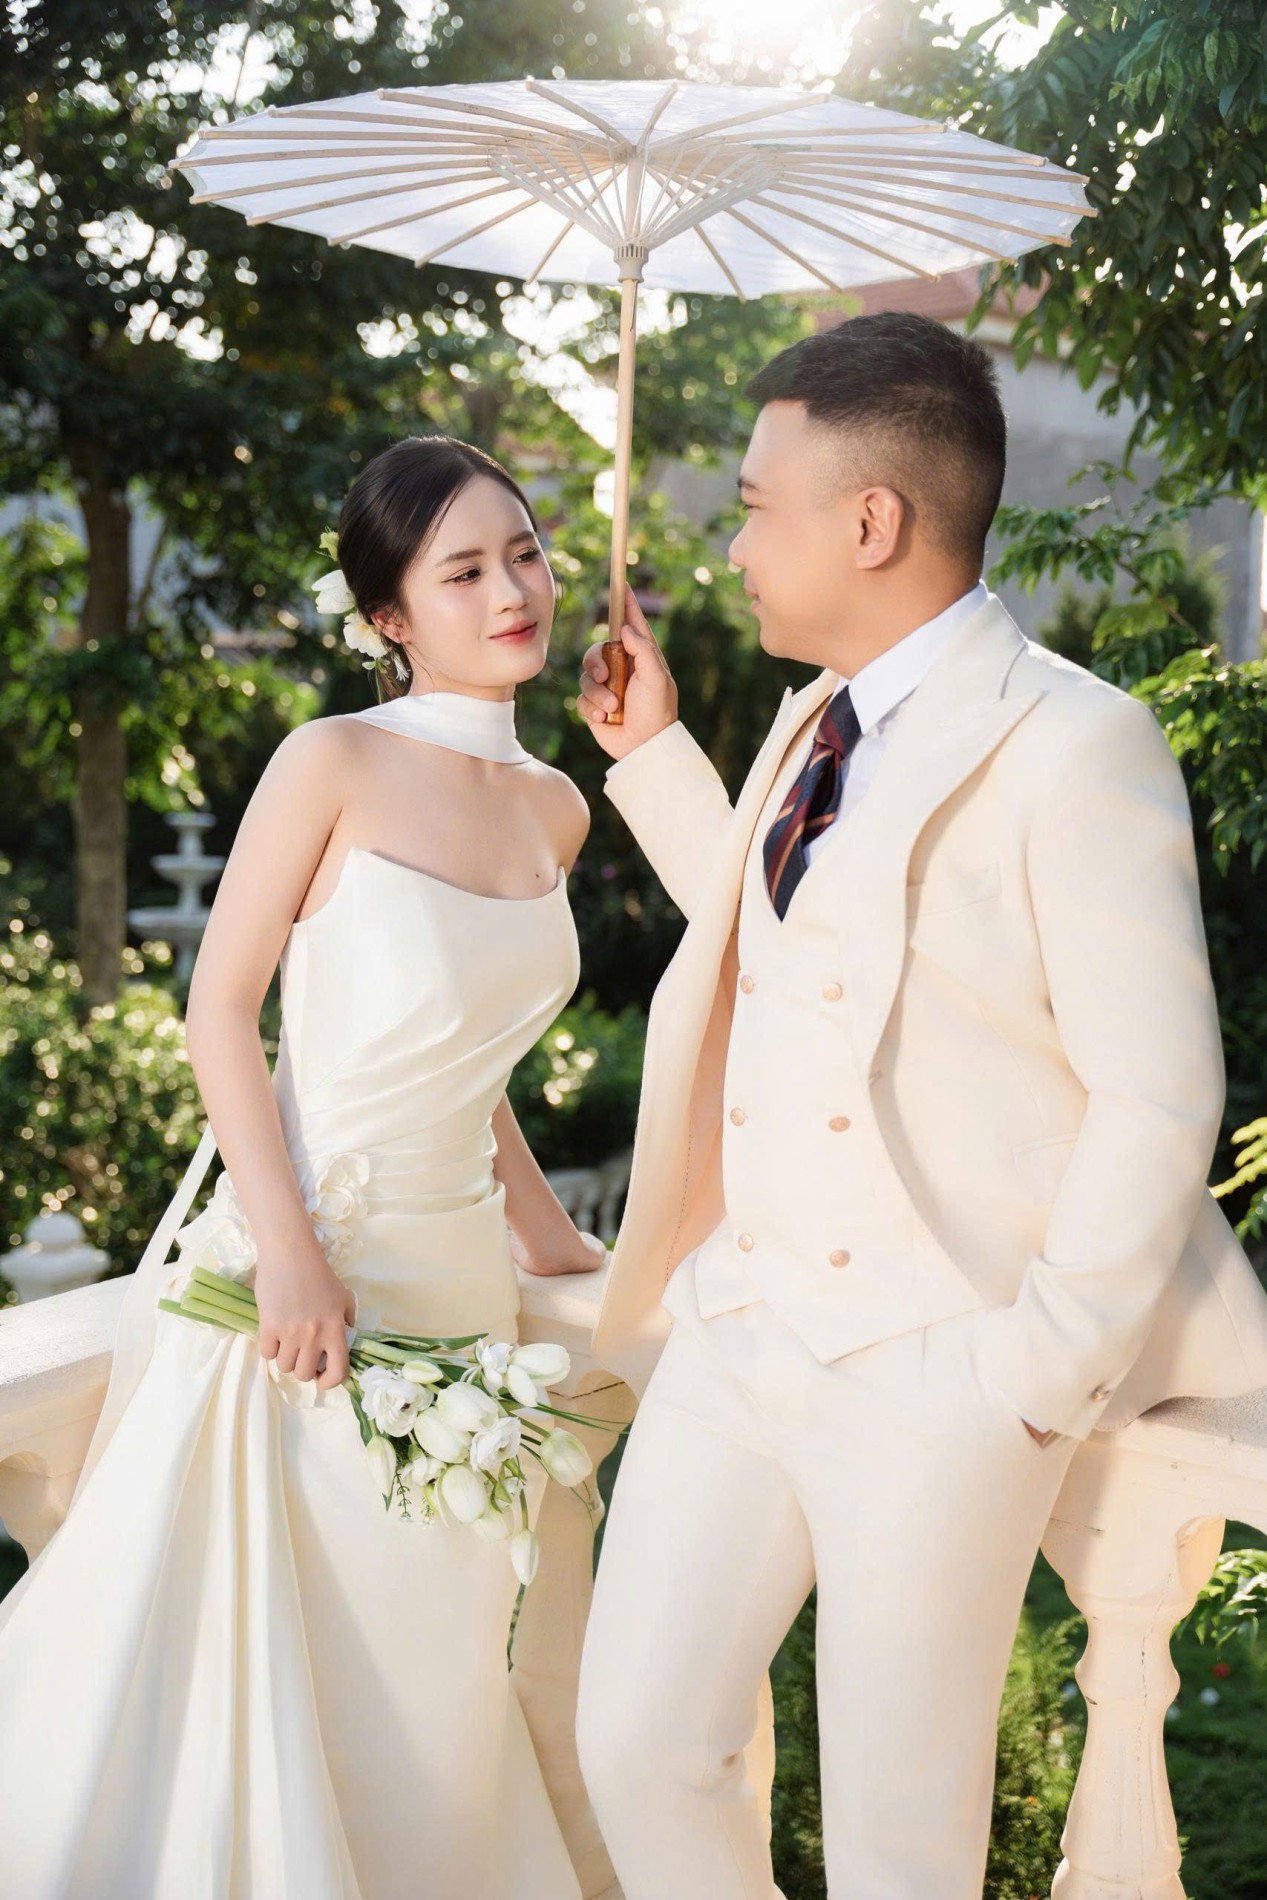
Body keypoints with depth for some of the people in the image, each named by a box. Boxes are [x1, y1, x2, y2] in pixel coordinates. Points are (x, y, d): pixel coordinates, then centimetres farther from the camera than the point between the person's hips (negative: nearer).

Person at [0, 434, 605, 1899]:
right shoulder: (335, 763, -10)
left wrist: (545, 1233, 17)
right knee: (255, 1645, 4)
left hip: (458, 1266, 6)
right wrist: (290, 1251, -18)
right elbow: (221, 1006, -11)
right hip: (307, 1247, -5)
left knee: (430, 1656, 14)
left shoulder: (555, 810, 8)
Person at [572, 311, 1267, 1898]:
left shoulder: (1072, 748, -14)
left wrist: (1042, 1377, -13)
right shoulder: (812, 720, 11)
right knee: (636, 1744, 8)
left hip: (937, 1376, -7)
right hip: (737, 1332, 7)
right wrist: (651, 747, 21)